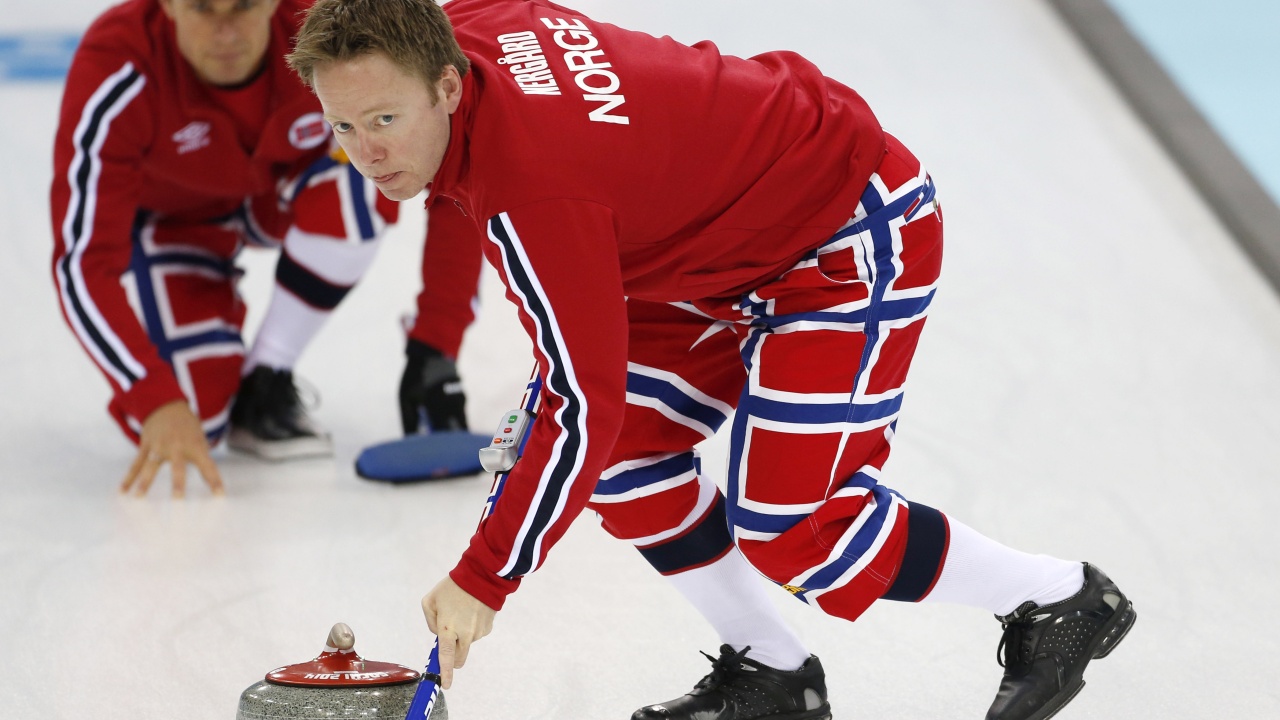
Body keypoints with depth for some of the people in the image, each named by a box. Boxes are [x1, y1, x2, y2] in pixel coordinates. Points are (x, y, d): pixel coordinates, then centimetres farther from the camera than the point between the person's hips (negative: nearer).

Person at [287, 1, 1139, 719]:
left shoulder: (533, 190, -35)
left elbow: (586, 409, -32)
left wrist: (483, 582, -24)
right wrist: (560, 343, 20)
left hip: (854, 239, -10)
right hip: (734, 241, 10)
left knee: (783, 519, -12)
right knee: (628, 458, 4)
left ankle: (1063, 602, 7)